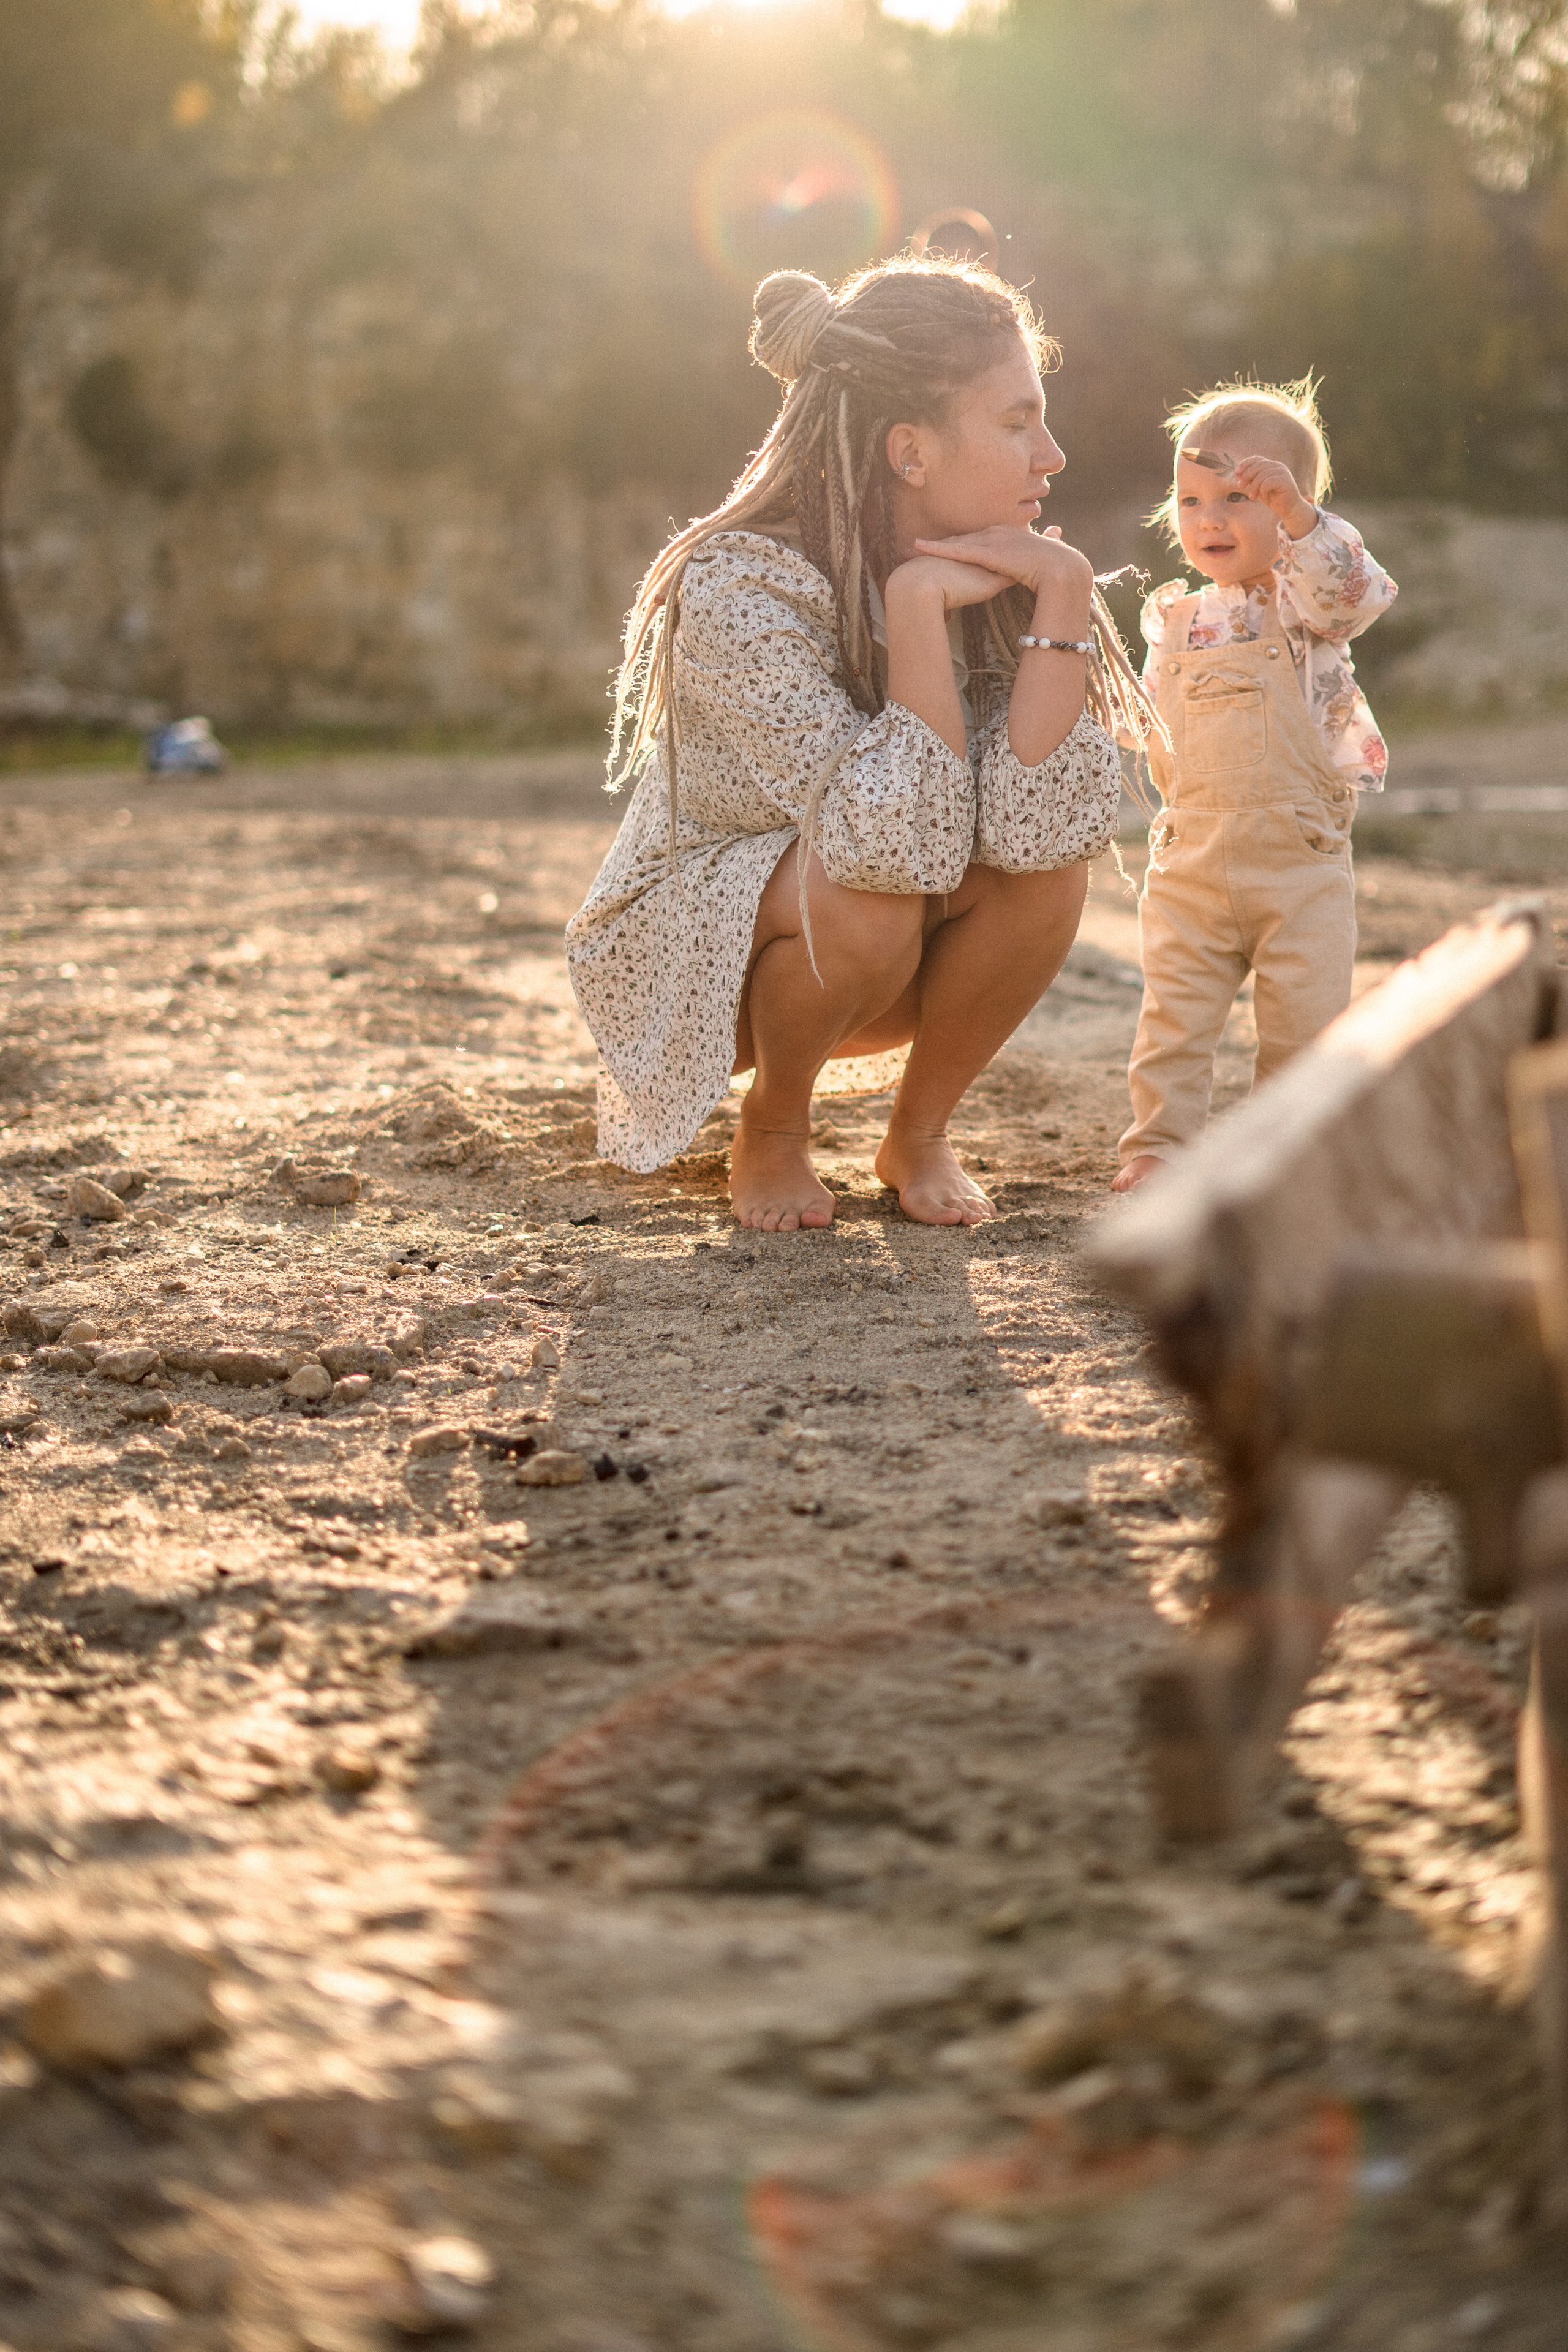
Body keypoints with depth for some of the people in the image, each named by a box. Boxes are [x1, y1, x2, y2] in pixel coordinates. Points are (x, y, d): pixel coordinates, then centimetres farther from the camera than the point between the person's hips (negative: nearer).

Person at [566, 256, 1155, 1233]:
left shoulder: (1004, 574, -12)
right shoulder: (740, 584, -28)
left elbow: (1046, 825, -28)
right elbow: (902, 846, -38)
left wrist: (1066, 589, -32)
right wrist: (917, 602, -37)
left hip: (885, 970, 5)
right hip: (689, 951, -5)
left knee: (1046, 865, -23)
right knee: (868, 896, -34)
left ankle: (920, 1134, -1)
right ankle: (772, 1135, -5)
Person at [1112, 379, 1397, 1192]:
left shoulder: (1305, 598, -4)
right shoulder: (1175, 621, 10)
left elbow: (1354, 592, -28)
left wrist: (1297, 516, -38)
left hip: (1301, 859, -3)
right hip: (1191, 860, 3)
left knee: (1304, 1019, 3)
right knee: (1174, 1015, 4)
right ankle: (1159, 1143, 15)